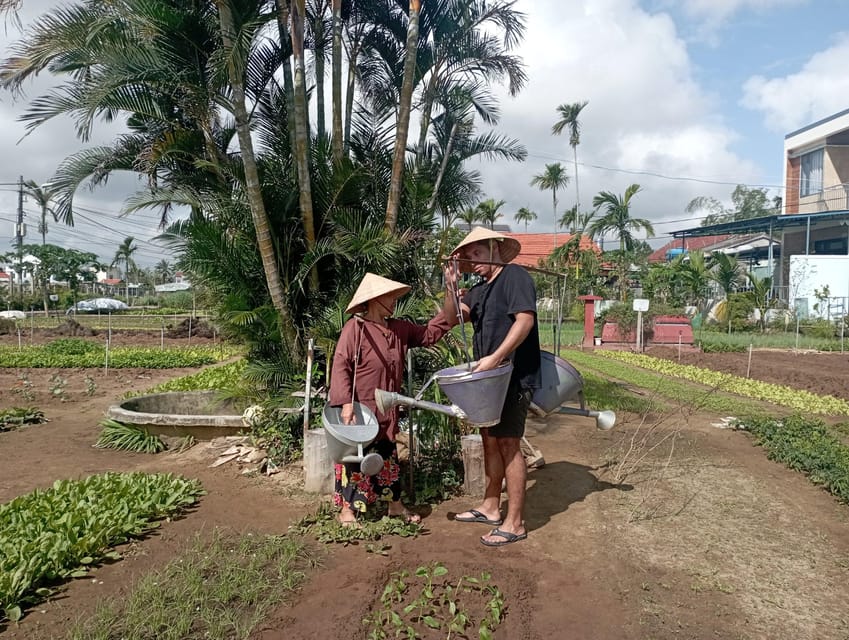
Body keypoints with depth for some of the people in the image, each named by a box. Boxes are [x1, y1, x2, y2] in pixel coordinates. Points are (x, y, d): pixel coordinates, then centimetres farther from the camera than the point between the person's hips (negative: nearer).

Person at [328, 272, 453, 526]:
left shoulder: (399, 329, 6)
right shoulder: (355, 327, -16)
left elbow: (429, 334, 15)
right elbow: (340, 366, -20)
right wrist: (345, 403, -27)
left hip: (386, 412, 7)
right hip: (358, 409, -7)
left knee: (388, 458, 17)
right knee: (355, 458, 5)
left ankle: (395, 505, 32)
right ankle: (347, 509, 21)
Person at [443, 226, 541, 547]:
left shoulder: (515, 277, -8)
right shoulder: (480, 289, 17)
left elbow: (525, 319, -20)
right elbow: (453, 316, 10)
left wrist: (495, 358, -25)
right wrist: (451, 286, -7)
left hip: (515, 376, -8)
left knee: (508, 443, -6)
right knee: (490, 439, 14)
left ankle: (514, 523, 2)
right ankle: (490, 507, 28)